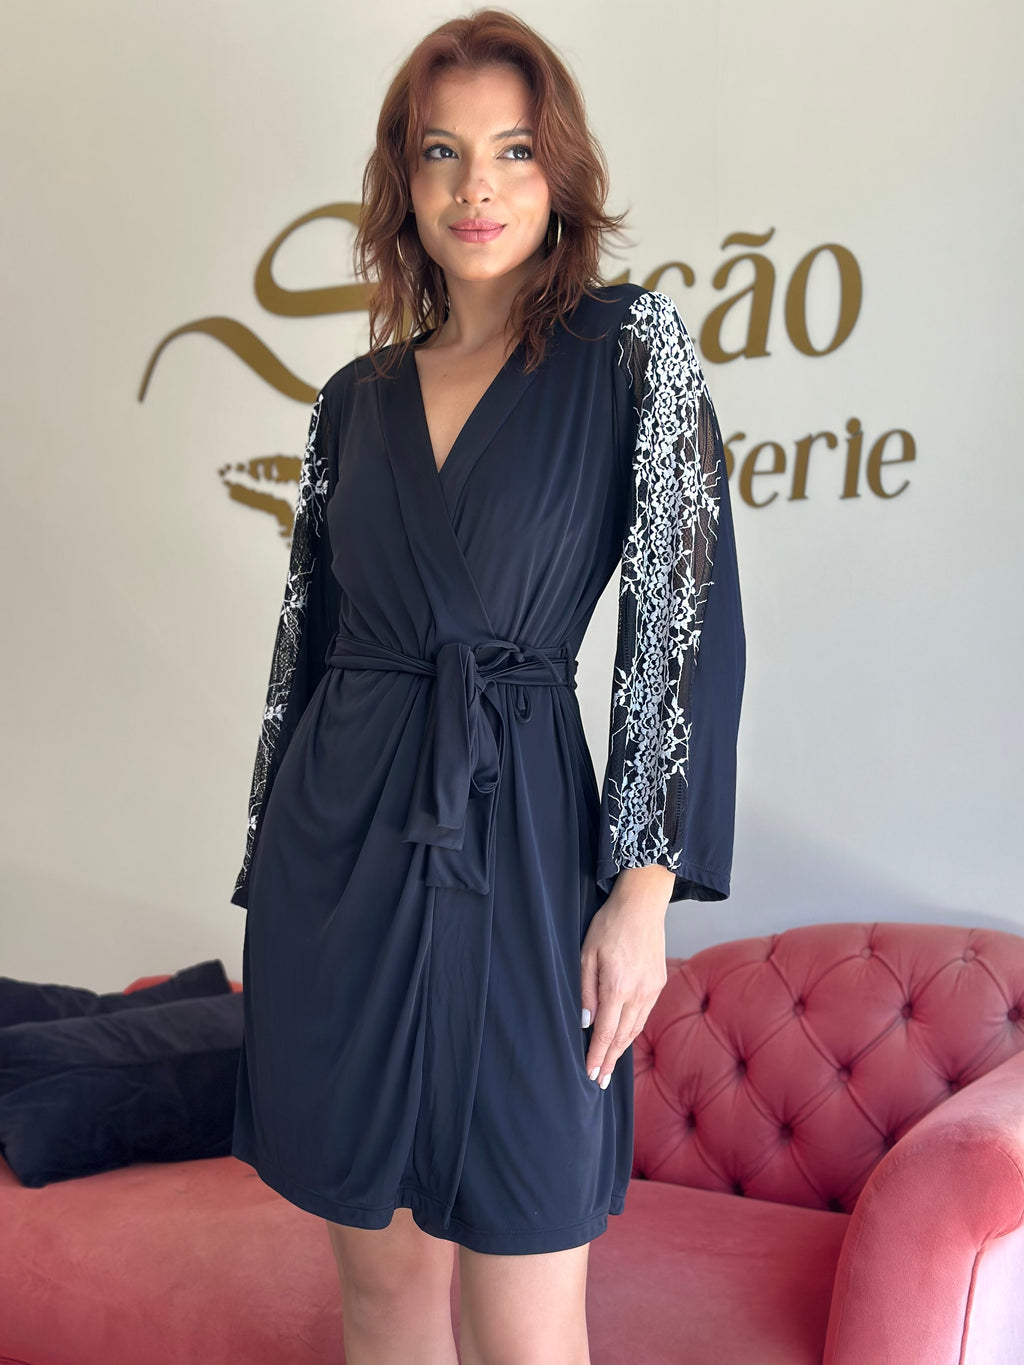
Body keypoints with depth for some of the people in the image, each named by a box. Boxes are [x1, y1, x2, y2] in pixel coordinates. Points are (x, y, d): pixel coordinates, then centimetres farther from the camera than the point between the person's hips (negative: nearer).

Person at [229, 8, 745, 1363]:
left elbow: (689, 612, -6)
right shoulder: (357, 398, 11)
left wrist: (646, 888, -12)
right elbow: (306, 637, 14)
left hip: (519, 842, -3)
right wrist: (268, 868, 12)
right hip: (336, 846, 4)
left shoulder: (629, 341, 0)